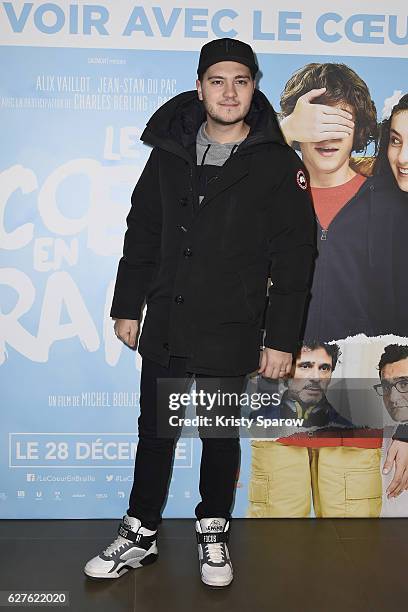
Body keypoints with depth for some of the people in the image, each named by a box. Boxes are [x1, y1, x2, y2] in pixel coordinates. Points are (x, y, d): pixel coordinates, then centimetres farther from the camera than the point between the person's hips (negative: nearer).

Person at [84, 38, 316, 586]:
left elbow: (294, 259, -6)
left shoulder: (278, 165, -5)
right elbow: (142, 233, 10)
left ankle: (213, 533, 36)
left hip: (229, 336, -3)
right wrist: (127, 306, 9)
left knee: (221, 438, 13)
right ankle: (140, 536, 32)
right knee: (154, 434, 14)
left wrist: (281, 339, -8)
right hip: (163, 329, 3)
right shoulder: (170, 150, 4)